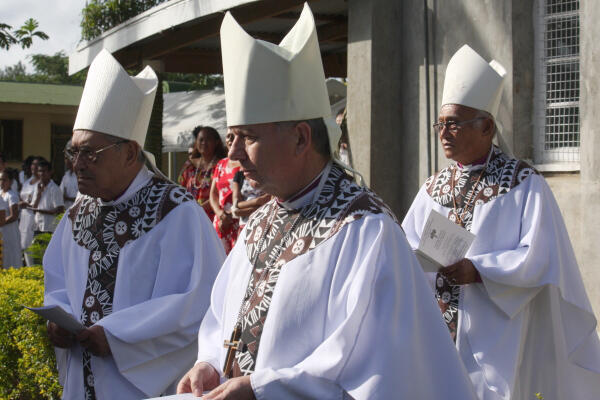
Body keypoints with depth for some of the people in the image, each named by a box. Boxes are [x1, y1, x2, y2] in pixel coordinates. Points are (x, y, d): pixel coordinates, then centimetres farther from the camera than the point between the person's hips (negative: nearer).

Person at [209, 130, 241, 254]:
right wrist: (219, 213, -4)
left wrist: (231, 216, -13)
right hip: (220, 224, 6)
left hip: (241, 224, -6)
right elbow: (213, 193, 16)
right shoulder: (221, 164, 19)